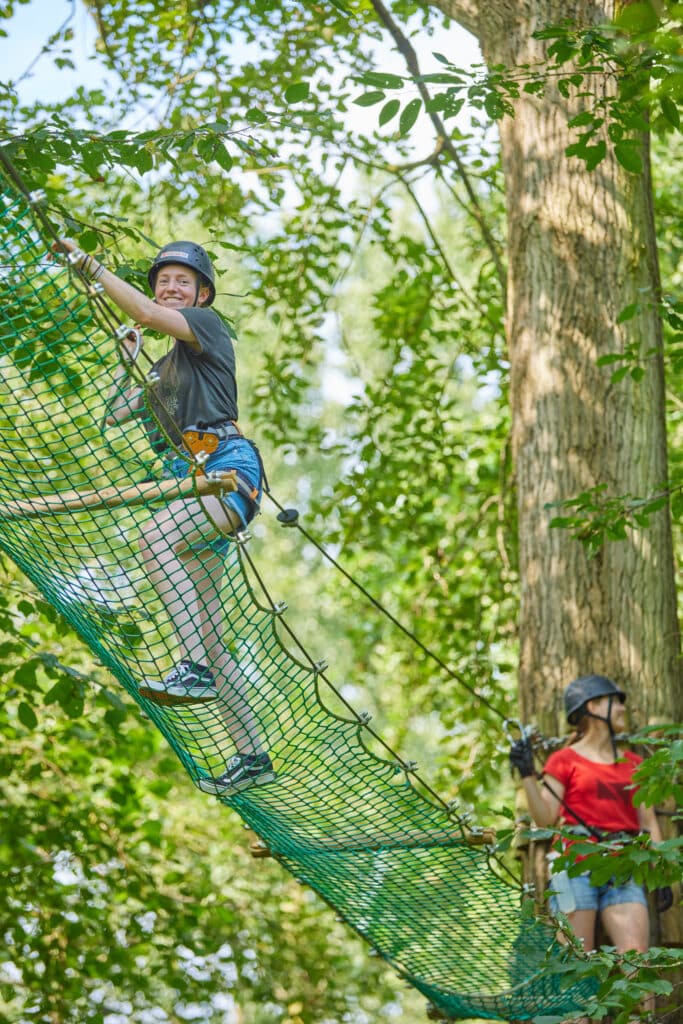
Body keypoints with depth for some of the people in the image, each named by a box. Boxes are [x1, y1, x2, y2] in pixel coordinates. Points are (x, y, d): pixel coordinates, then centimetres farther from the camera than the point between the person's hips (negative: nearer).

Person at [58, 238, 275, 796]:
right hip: (189, 479, 9)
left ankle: (196, 670, -40)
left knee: (155, 537, -36)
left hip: (228, 466, -9)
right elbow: (115, 414, 29)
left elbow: (148, 314, -12)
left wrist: (90, 266, -9)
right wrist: (126, 358, 23)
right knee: (206, 632, 2)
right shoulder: (164, 367, 28)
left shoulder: (208, 326, 6)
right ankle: (252, 756, 4)